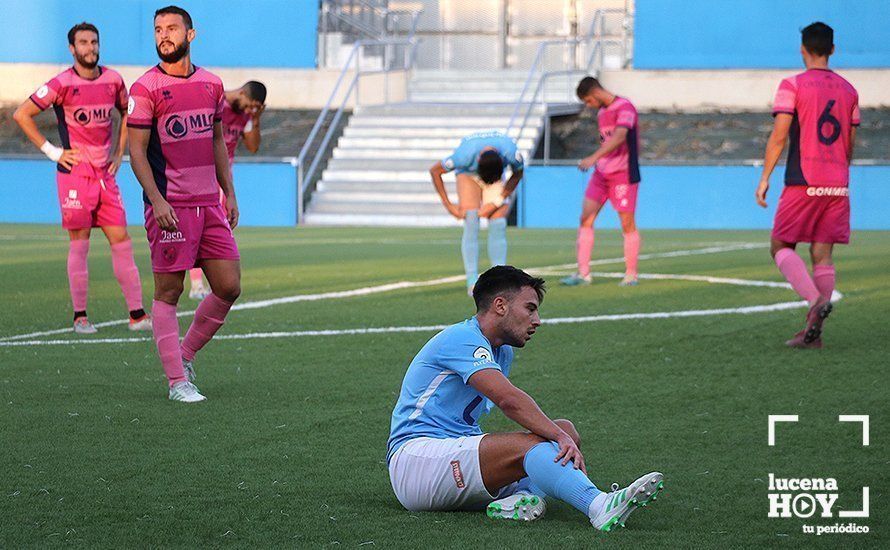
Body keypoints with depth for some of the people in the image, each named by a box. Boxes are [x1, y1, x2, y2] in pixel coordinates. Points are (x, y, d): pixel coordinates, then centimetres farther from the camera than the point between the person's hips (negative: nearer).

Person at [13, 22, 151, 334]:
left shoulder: (113, 80, 6)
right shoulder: (63, 84, -9)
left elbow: (127, 114, 25)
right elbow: (22, 115, -7)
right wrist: (51, 151, -8)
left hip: (105, 174, 5)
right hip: (74, 173, -5)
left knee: (121, 242, 2)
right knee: (79, 244, -3)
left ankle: (137, 314, 3)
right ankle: (80, 316, 4)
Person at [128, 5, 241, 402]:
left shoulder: (211, 84, 11)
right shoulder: (146, 88, -6)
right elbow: (137, 151, -8)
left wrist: (229, 193, 16)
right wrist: (157, 200, -18)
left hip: (209, 205, 6)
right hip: (170, 207, -6)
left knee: (228, 287, 4)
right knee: (168, 292, -2)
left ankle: (186, 354, 22)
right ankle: (177, 381, 2)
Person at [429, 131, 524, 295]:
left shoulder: (511, 152, -36)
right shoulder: (465, 155, -40)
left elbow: (518, 174, -11)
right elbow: (434, 171, -23)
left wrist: (497, 203, -15)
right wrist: (448, 205, -20)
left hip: (497, 177, 2)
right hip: (468, 175, -2)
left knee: (498, 224, -13)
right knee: (471, 223, -18)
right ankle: (472, 283, -18)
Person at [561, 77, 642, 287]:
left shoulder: (624, 107, -13)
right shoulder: (601, 112, 15)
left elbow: (619, 137, -28)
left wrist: (594, 158, -37)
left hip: (623, 175, -8)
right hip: (601, 174, 8)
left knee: (627, 224, -1)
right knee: (585, 219, 0)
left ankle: (631, 275, 8)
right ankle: (583, 273, 1)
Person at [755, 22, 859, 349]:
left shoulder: (793, 86, -5)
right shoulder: (848, 90, 12)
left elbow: (779, 135, -11)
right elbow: (849, 144, 16)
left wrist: (765, 177, -6)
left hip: (803, 183, -5)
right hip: (838, 186, 5)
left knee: (781, 246, 5)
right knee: (822, 255, 6)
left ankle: (816, 300, -19)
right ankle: (813, 333, 2)